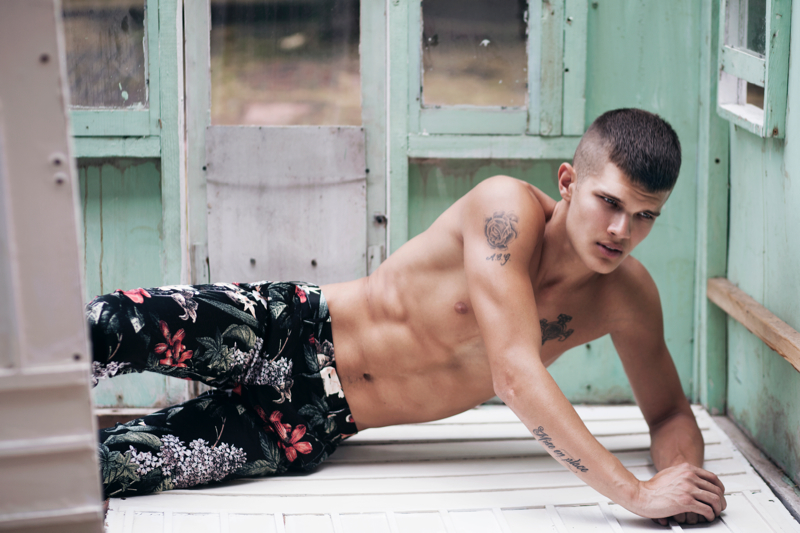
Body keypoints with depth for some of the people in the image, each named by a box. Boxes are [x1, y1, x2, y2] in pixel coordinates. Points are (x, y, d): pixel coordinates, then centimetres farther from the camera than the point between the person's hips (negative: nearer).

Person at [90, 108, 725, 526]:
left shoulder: (627, 297, -9)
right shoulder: (508, 209, -24)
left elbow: (671, 414, 5)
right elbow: (517, 375, -33)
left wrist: (681, 470, -21)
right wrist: (633, 493, -38)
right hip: (289, 330, -3)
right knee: (109, 328, -23)